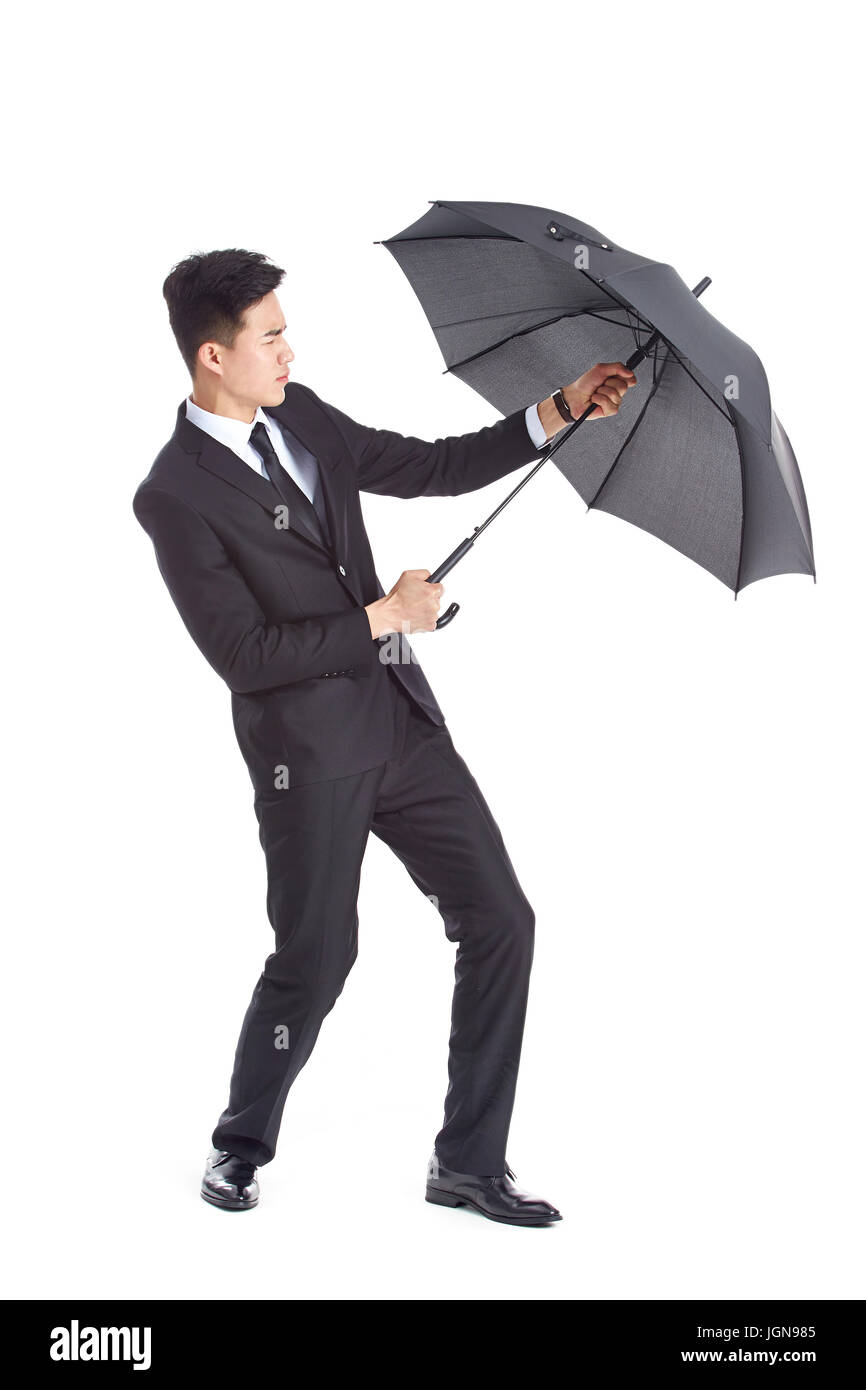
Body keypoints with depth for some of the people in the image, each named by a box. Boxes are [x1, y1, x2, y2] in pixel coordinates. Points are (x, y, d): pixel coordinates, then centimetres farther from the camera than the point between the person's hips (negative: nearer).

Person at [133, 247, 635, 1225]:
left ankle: (469, 1161, 15)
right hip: (309, 753, -7)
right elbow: (244, 655, -19)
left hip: (403, 721, 7)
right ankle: (241, 1145, 29)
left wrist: (563, 411, 11)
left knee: (500, 922, 3)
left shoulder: (301, 416, 7)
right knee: (315, 959, 1)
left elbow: (433, 468, 16)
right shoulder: (175, 496, -15)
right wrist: (385, 616, -13)